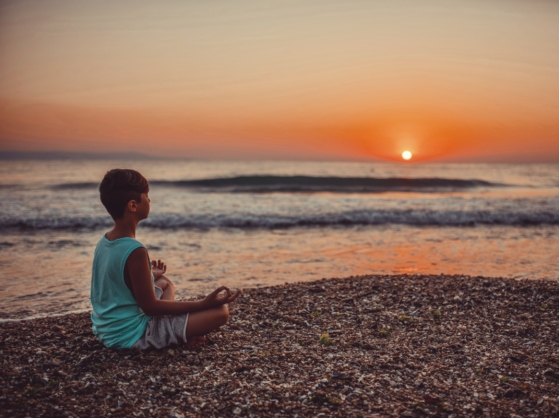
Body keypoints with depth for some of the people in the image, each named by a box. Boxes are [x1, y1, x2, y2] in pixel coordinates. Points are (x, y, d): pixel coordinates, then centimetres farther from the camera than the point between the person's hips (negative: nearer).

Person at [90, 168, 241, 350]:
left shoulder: (104, 242, 3)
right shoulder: (135, 251, -24)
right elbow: (150, 307, -19)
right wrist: (203, 304, -19)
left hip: (106, 329, 9)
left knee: (165, 283, 31)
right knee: (220, 311, -14)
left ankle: (181, 331, 9)